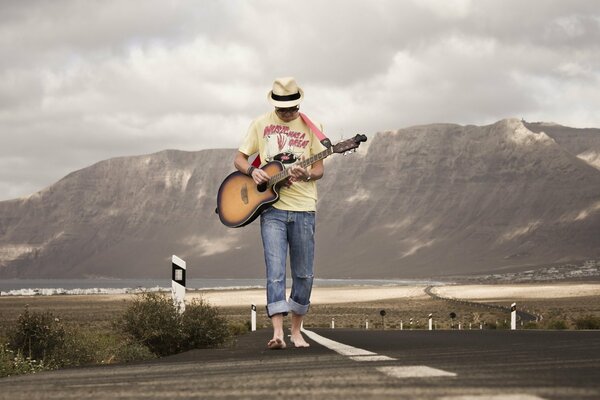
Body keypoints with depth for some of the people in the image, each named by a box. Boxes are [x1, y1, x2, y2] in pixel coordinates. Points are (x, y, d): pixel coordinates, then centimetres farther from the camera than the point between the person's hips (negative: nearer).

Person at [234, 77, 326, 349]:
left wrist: (306, 175, -19)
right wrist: (252, 171, -13)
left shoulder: (311, 127, 4)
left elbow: (320, 168, 4)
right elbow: (239, 158, 9)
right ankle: (277, 333, -19)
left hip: (303, 208, 1)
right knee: (275, 272, -13)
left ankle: (296, 330, 20)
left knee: (303, 275, 6)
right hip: (271, 207, -1)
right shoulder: (261, 124, 4)